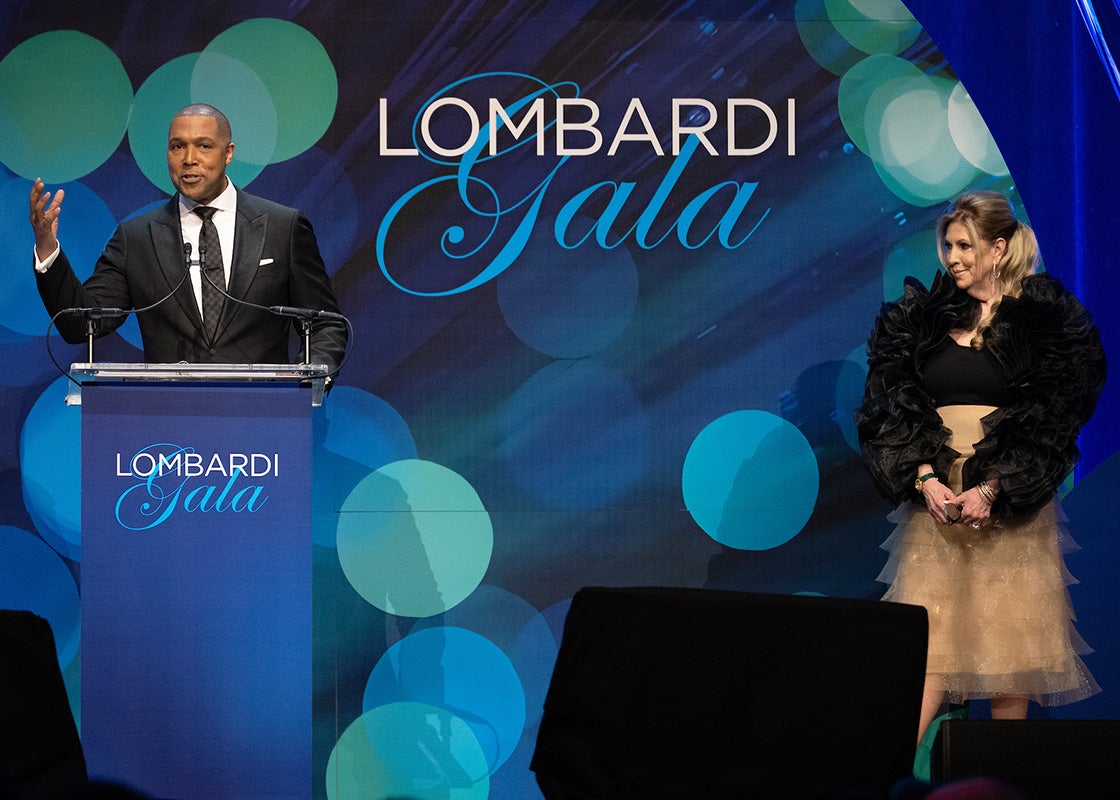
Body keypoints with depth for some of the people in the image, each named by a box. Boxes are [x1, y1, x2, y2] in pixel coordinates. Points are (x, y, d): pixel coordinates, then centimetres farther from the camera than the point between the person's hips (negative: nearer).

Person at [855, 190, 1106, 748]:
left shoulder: (1048, 320, 0)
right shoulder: (920, 317, 9)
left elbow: (1052, 420, -6)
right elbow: (893, 405, 4)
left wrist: (991, 489, -15)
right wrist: (925, 477, -11)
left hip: (1012, 502, -2)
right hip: (935, 493, 2)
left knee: (1009, 637, -1)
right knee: (926, 636, -6)